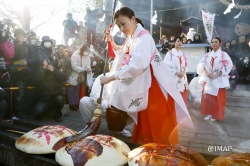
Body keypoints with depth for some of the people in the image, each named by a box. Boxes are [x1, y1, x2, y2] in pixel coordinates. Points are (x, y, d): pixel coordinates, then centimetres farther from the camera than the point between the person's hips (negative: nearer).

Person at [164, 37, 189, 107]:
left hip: (183, 77, 6)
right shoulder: (170, 53, -3)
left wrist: (183, 72, -5)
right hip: (173, 77, -6)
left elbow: (186, 64, 14)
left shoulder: (183, 54, 17)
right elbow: (167, 65, -12)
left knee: (183, 96, 9)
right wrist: (176, 72, -15)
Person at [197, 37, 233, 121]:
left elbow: (228, 66, -11)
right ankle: (209, 114, 15)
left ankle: (215, 115, 9)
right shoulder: (207, 55, 10)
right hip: (208, 79, 3)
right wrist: (207, 74, -16)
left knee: (217, 98, -1)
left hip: (219, 80, -3)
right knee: (207, 97, 4)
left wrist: (217, 75, -18)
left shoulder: (223, 54, 1)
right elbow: (201, 65, 0)